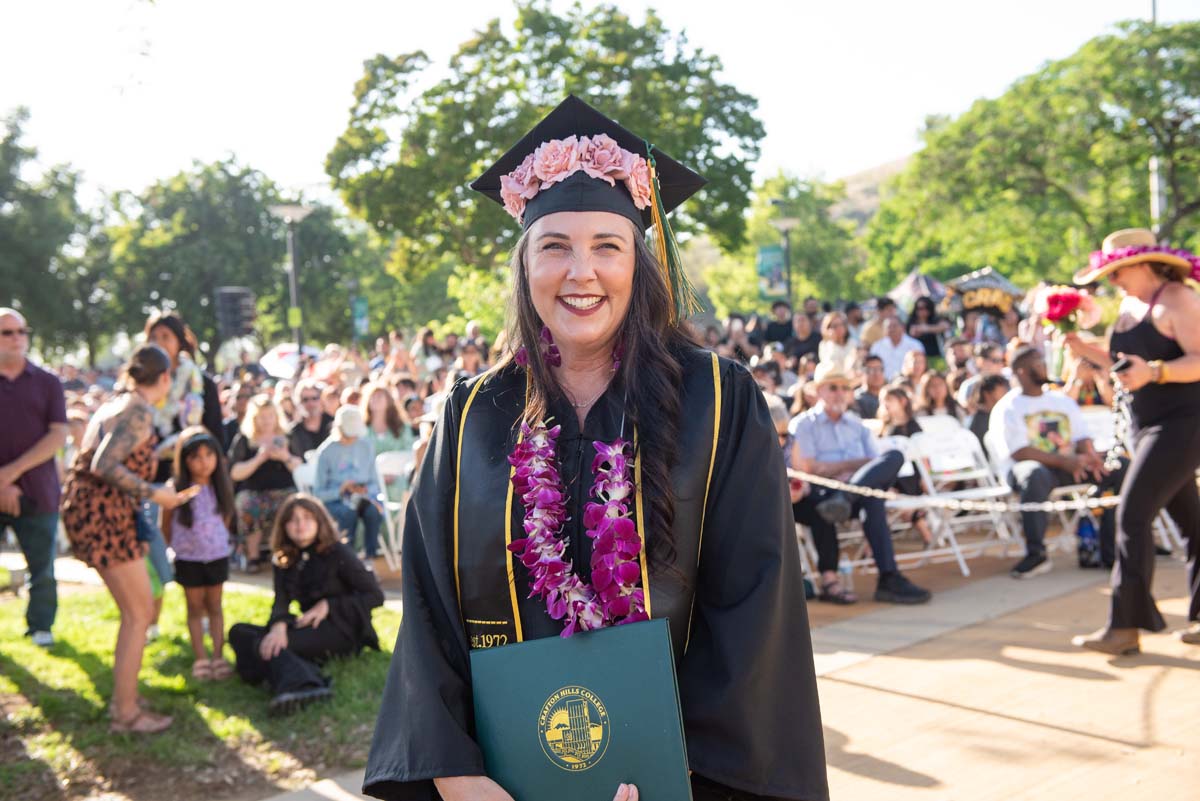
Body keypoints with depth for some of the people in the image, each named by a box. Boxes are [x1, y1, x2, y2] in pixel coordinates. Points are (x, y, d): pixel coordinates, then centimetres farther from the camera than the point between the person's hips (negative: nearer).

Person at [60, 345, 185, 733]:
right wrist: (153, 493, -17)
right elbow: (104, 466, -24)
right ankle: (125, 713, 3)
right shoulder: (139, 412, -12)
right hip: (104, 513, -9)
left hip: (90, 510, 9)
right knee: (139, 613, -2)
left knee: (136, 610, 17)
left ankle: (123, 697, 25)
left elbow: (100, 461, 15)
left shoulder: (115, 405, 15)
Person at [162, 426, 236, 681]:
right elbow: (166, 525, -2)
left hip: (217, 556, 2)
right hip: (188, 559, -2)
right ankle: (200, 659, 13)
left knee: (214, 606, 10)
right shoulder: (176, 489, -15)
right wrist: (177, 547, 9)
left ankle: (218, 656, 14)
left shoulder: (222, 486, -7)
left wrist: (217, 541, 10)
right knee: (195, 607, 9)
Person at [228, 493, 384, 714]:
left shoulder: (337, 553, -3)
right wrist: (279, 625, -28)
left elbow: (375, 595, -5)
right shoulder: (283, 560, 10)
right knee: (239, 632, -13)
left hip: (343, 631, -7)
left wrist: (328, 605, -13)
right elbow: (281, 602, -4)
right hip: (310, 628, 7)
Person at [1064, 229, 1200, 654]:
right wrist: (1086, 350, 7)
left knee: (1133, 515, -15)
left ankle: (1125, 625, -13)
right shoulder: (1130, 304, 14)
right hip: (1149, 424, 9)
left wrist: (1154, 372, -33)